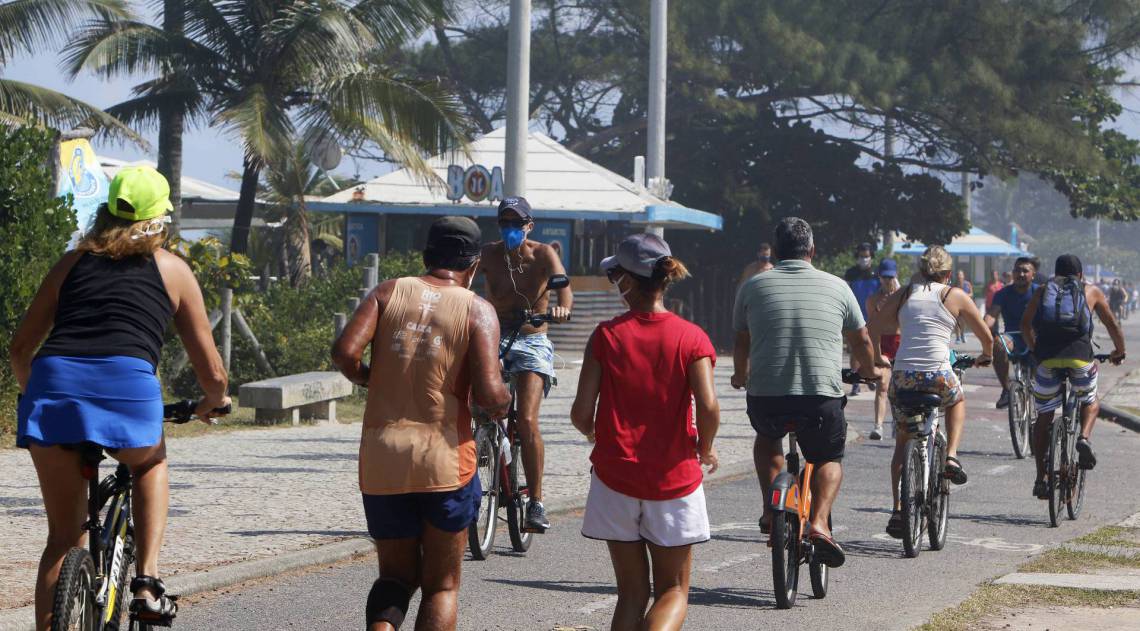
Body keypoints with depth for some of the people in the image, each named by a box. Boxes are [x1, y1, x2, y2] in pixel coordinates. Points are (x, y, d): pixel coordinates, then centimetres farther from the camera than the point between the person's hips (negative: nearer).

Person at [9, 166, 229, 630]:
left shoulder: (73, 261, 27)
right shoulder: (172, 270, 21)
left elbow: (21, 347, 26)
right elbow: (212, 374, 22)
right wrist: (213, 401, 44)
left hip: (53, 383, 2)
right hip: (127, 384, -2)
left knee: (63, 536, 15)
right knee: (151, 464, 32)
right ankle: (146, 582, 15)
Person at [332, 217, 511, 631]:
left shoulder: (389, 292, 6)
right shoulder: (478, 311, -1)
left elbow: (344, 352, -8)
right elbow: (489, 394, -13)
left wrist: (369, 379, 13)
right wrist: (503, 401, 10)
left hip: (381, 459, 2)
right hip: (445, 458, -2)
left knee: (397, 574, 16)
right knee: (442, 585, 12)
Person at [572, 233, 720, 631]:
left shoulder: (607, 336, -4)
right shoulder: (691, 337, -5)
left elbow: (581, 413, -8)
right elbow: (708, 407, -16)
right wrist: (705, 449, 3)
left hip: (616, 476, 1)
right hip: (673, 479, -1)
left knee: (631, 591, 13)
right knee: (673, 590, 11)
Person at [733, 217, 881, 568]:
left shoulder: (753, 286, 8)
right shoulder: (836, 286, 8)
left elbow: (741, 344, 20)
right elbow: (861, 340, 21)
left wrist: (741, 378, 42)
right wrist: (870, 371, 43)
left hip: (766, 397, 1)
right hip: (821, 398, -1)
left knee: (767, 438, 33)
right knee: (829, 459, 23)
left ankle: (771, 510, 17)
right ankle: (820, 522, -1)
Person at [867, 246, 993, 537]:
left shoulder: (902, 295, 12)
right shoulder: (956, 297, 7)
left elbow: (872, 330, 14)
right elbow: (986, 335, 15)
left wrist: (878, 358, 33)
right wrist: (986, 356, 37)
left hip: (903, 377, 2)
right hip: (939, 376, -2)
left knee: (902, 442, 17)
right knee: (957, 401, 35)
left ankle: (898, 510, 8)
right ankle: (951, 456, 14)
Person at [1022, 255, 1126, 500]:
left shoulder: (1042, 291, 23)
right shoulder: (1091, 291, 21)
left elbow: (1026, 324, 14)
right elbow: (1112, 325, 20)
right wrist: (1119, 351, 36)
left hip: (1047, 357, 1)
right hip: (1080, 355, -1)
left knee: (1044, 417, 14)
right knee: (1091, 403, 26)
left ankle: (1040, 479, 10)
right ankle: (1084, 438, -5)